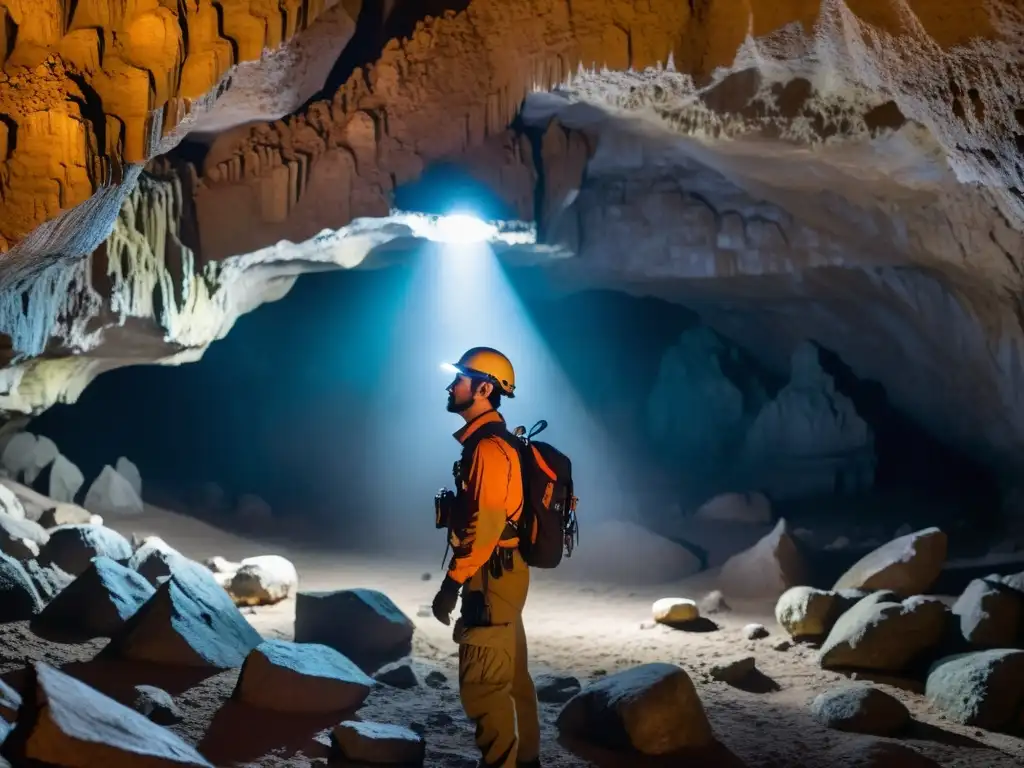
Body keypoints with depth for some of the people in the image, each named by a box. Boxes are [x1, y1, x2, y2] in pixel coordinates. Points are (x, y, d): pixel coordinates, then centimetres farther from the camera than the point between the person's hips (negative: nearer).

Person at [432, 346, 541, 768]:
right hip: (503, 573, 11)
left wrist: (452, 582, -19)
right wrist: (462, 579, 18)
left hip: (491, 578, -11)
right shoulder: (493, 442, 13)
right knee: (511, 676, 18)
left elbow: (485, 525, -24)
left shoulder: (489, 447, -19)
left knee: (483, 685, -6)